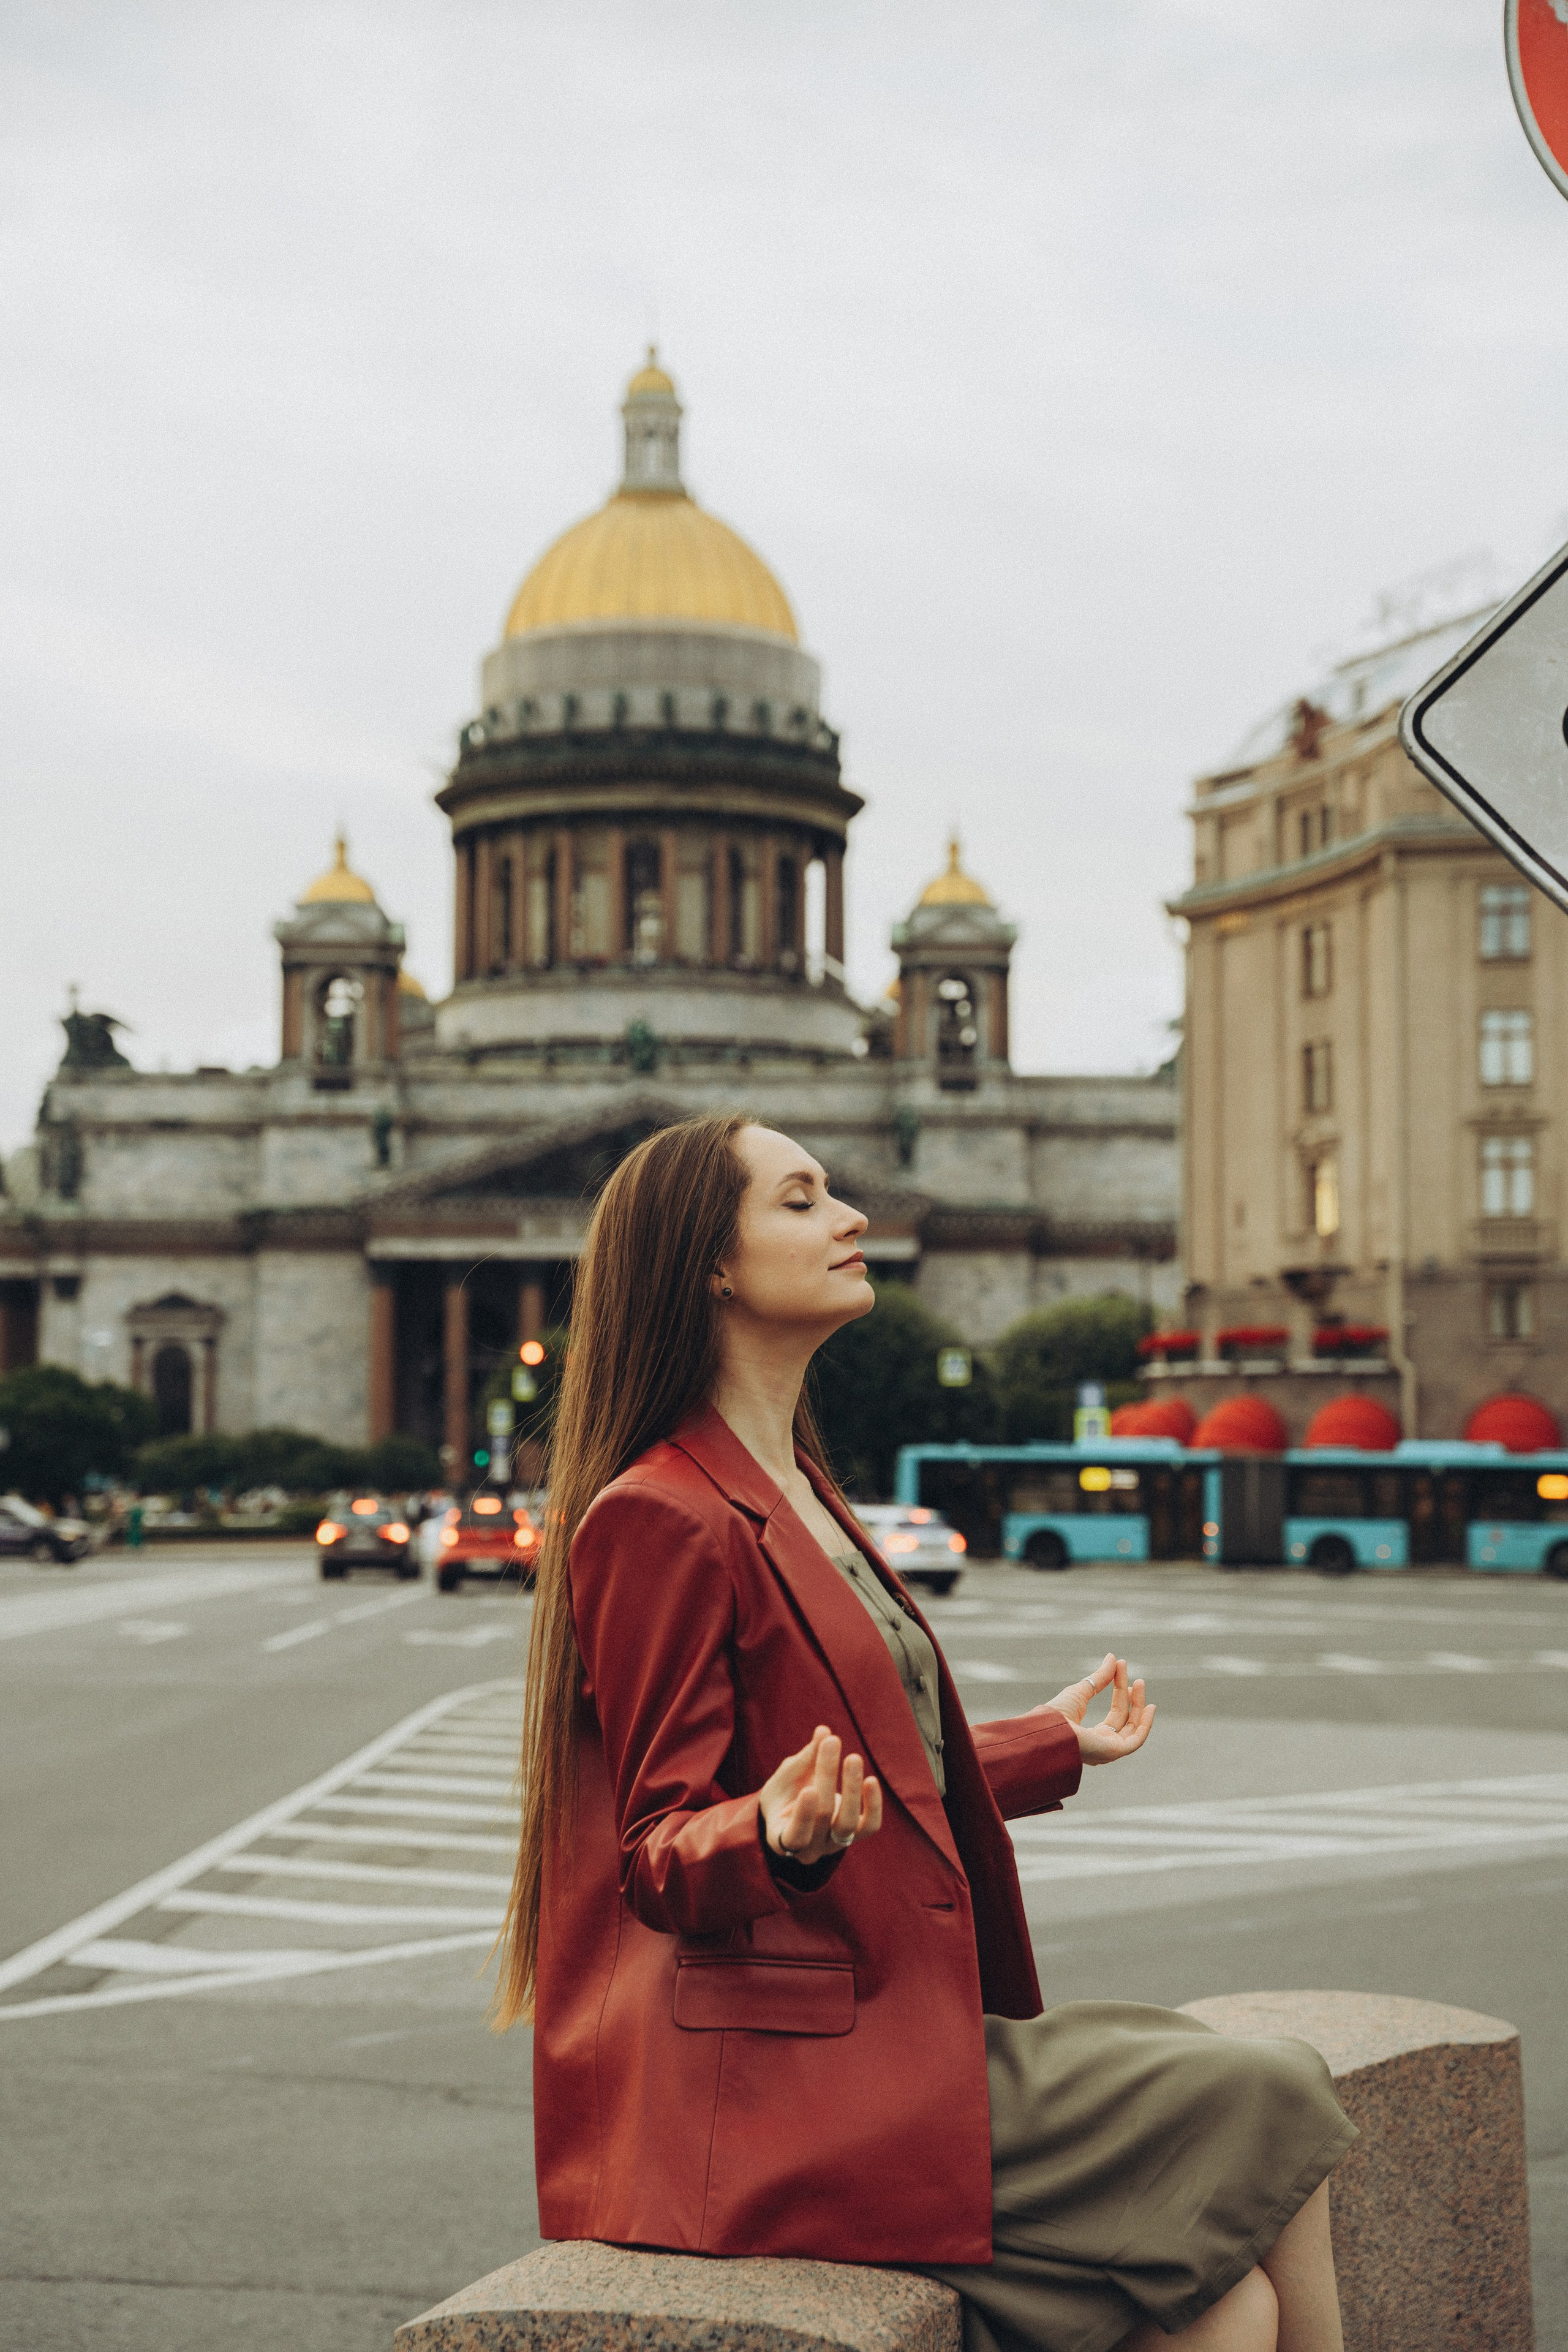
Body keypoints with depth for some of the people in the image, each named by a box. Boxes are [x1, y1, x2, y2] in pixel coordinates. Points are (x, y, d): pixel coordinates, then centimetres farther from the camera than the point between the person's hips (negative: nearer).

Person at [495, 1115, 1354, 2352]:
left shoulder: (796, 1498, 19)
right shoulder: (662, 1522, -11)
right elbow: (661, 1855, -12)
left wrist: (1054, 1741, 38)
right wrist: (780, 1837, -33)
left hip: (881, 2027, 9)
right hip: (784, 2087, -9)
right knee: (1258, 2105, -14)